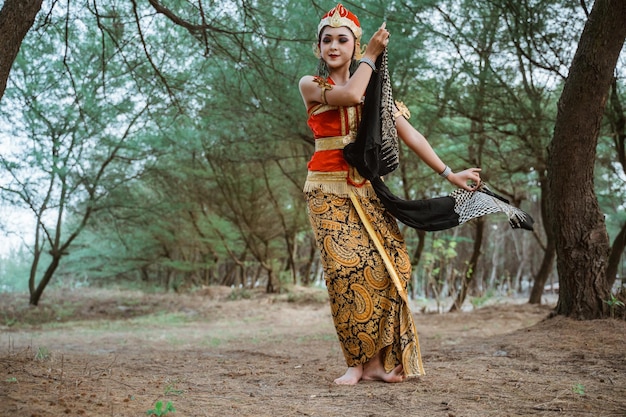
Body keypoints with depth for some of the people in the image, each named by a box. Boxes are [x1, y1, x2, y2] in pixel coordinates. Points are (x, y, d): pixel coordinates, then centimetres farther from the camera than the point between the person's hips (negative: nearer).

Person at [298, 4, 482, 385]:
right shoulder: (311, 85, 3)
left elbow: (407, 132, 6)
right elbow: (350, 95, -17)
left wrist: (448, 173, -1)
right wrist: (372, 55, -3)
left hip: (366, 188, 3)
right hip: (328, 189, -3)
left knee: (386, 263, -11)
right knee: (346, 268, -15)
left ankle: (379, 360, -3)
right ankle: (359, 361, -6)